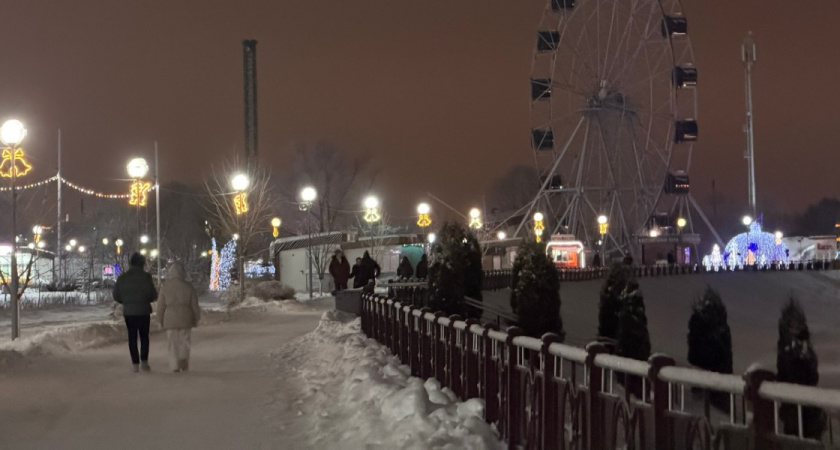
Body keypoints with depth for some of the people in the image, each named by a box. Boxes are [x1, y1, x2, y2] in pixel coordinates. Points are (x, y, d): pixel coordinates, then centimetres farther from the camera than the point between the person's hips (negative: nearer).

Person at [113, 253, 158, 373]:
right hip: (143, 310, -2)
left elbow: (116, 296, 1)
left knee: (132, 336, 8)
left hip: (128, 311, 2)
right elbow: (153, 295, -11)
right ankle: (144, 361, -4)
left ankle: (135, 363, 4)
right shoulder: (145, 276, -10)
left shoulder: (122, 278, 0)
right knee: (144, 336, 8)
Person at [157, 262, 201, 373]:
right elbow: (194, 304, 0)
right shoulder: (188, 286, -4)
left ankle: (175, 366, 3)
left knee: (173, 343, 8)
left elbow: (161, 305, -1)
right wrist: (196, 319, 11)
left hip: (170, 318, 0)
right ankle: (183, 358, -16)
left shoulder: (165, 287, -4)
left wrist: (161, 320, 11)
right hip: (185, 317, 0)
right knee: (184, 341, 10)